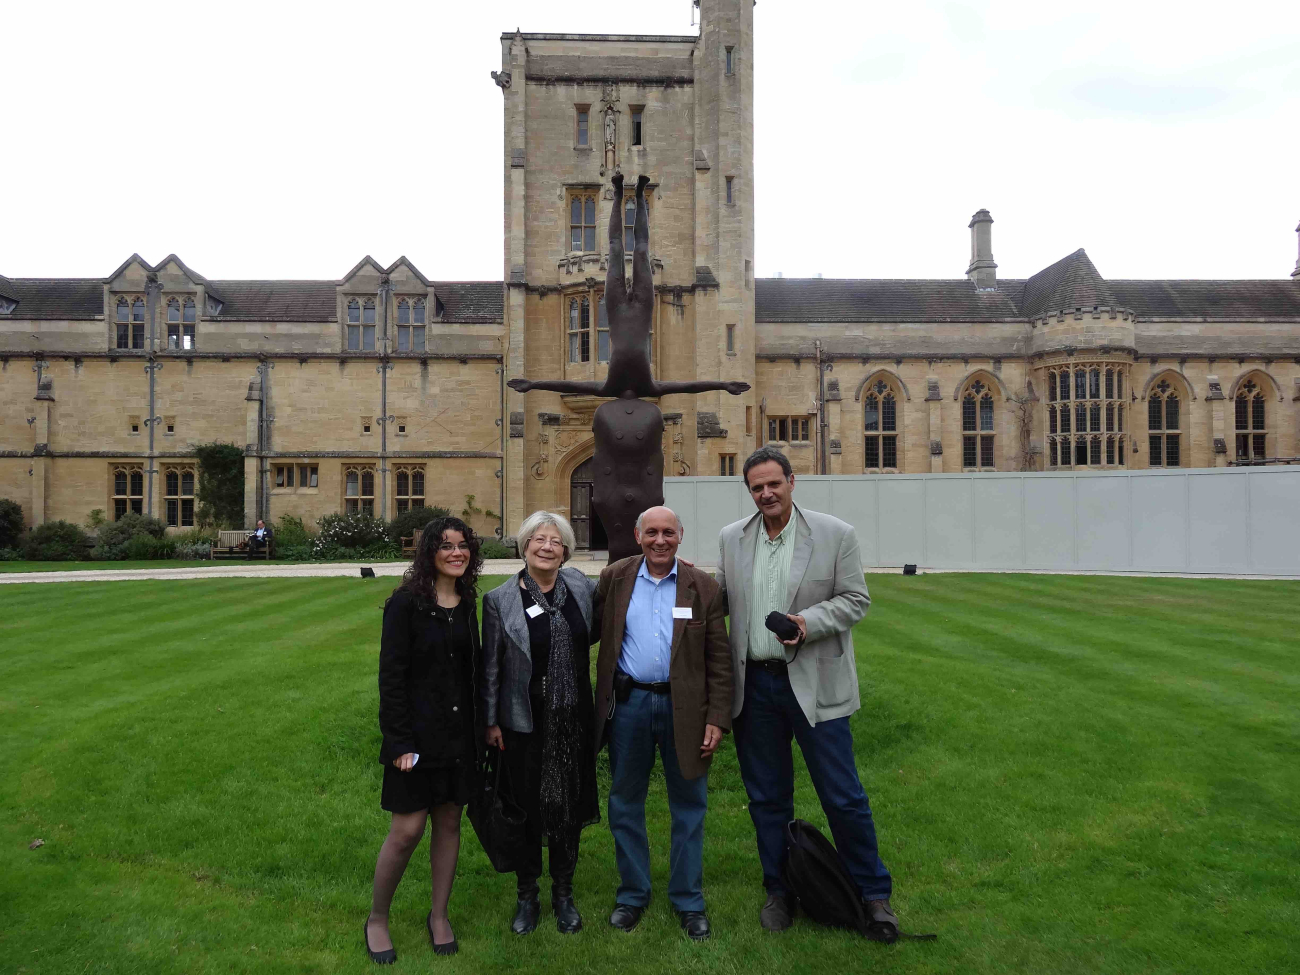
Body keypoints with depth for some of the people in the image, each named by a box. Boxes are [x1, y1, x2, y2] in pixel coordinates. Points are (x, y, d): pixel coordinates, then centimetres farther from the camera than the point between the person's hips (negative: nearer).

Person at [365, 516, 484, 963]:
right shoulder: (406, 602, -11)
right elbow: (391, 675, -13)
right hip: (418, 736, -5)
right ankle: (376, 919, 23)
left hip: (460, 735, 5)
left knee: (449, 821, 13)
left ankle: (439, 914, 30)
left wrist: (478, 726, 9)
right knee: (407, 830, 0)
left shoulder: (467, 604, 5)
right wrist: (400, 741, -16)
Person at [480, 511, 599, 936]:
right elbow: (491, 666, -3)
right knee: (528, 809, 11)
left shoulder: (579, 584, -1)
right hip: (525, 722, -2)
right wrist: (491, 721, -2)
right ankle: (527, 896, 33)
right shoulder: (500, 599, -9)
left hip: (574, 720, 3)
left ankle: (563, 894, 34)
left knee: (569, 807, 13)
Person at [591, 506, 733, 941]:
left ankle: (688, 900, 28)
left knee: (689, 807, 10)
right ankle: (632, 895, 32)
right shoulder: (614, 578, 1)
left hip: (684, 706, -1)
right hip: (628, 704, 1)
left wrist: (717, 719, -6)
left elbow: (719, 660, -1)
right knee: (625, 803, 13)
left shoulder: (703, 587, -1)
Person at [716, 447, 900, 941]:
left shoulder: (836, 534, -5)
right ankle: (779, 890, 34)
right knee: (767, 798, 15)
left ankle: (873, 893, 26)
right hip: (753, 684, 3)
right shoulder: (731, 538, 5)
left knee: (843, 796, 3)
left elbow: (856, 599, -4)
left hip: (813, 683, -3)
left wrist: (808, 621, -18)